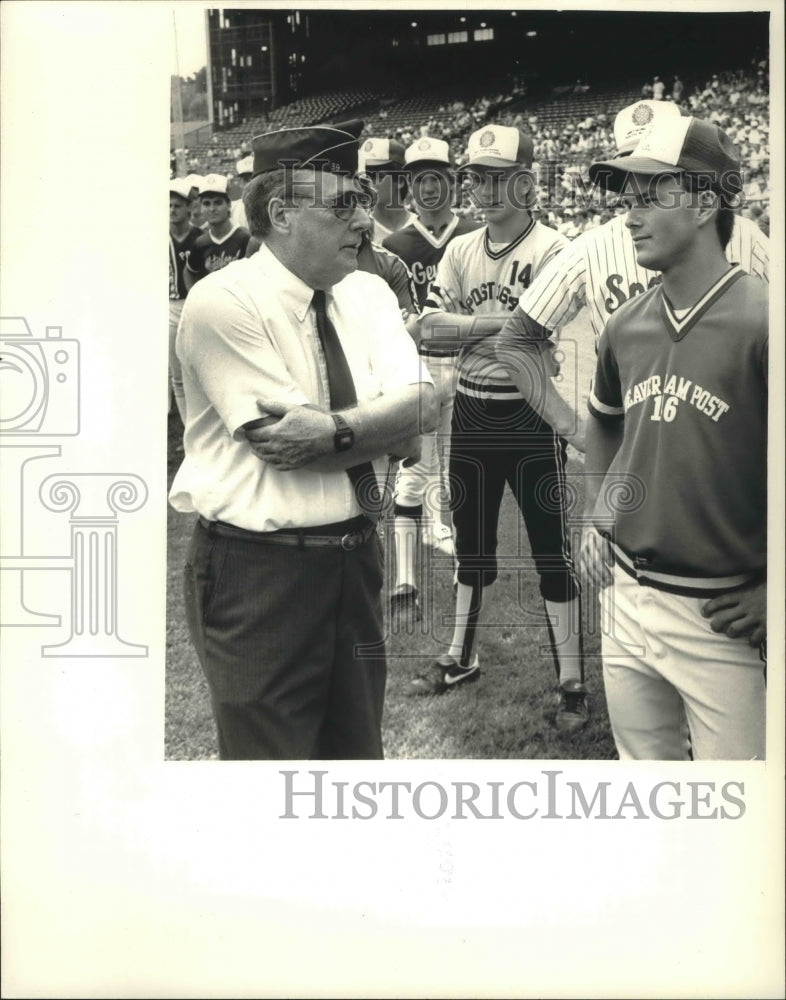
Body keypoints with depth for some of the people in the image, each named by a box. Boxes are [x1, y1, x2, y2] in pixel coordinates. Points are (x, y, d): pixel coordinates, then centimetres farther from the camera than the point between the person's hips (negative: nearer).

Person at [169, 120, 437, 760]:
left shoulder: (368, 293, 6)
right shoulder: (222, 302, -14)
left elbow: (420, 403, -9)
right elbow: (283, 447, -19)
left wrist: (334, 429, -25)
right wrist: (387, 425, -12)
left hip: (355, 558, 6)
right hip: (258, 572, -6)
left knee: (358, 744, 20)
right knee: (272, 753, 6)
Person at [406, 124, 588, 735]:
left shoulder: (553, 249, -10)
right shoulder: (460, 250, 8)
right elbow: (430, 329, -4)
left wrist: (465, 332, -13)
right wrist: (500, 323, -14)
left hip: (530, 415, -6)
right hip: (471, 412, 6)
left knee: (551, 547, 1)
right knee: (472, 540, 17)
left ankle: (572, 681, 11)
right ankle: (463, 655, 33)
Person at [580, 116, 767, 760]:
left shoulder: (758, 324, -17)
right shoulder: (627, 326, 5)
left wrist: (771, 586, -13)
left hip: (718, 617, -6)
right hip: (626, 599, 6)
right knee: (642, 764, 22)